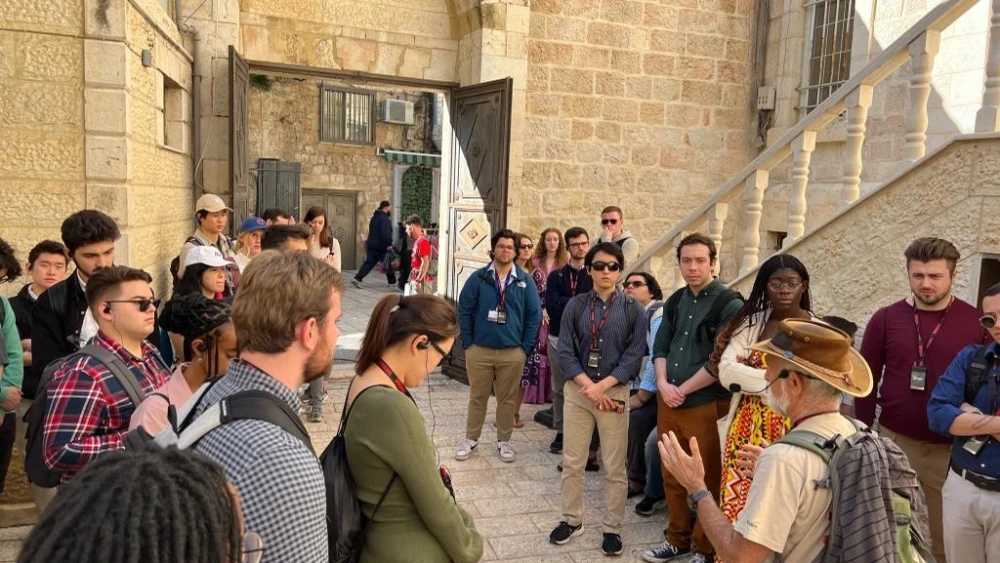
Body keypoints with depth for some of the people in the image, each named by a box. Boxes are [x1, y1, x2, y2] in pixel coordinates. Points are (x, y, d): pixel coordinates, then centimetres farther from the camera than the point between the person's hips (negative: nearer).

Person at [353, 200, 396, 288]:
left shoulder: (374, 217, 17)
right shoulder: (384, 218, -14)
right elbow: (385, 233, -26)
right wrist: (389, 244, -25)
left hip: (371, 244, 8)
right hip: (381, 246, -8)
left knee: (369, 263, 4)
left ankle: (357, 278, -10)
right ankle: (392, 281, 18)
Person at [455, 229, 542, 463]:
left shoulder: (525, 281, 0)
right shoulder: (478, 278, -2)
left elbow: (534, 315, 2)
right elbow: (464, 310, 0)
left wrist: (525, 348, -2)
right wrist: (467, 344, -3)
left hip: (513, 352, 0)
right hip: (479, 350, 0)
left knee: (507, 399, 11)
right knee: (477, 397, 11)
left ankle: (504, 441, 25)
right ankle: (470, 439, 25)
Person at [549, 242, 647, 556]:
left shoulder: (634, 311, -2)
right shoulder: (575, 306, 1)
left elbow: (634, 357, -6)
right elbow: (565, 352, -2)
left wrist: (602, 386, -15)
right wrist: (588, 386, -13)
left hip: (615, 392, -1)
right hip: (577, 391, 1)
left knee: (614, 467, 6)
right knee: (572, 462, 10)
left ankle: (612, 528, 21)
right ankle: (572, 520, 27)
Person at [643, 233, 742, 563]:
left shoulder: (729, 304, -9)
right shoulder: (675, 301, 10)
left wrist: (683, 390, -11)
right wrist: (663, 384, -5)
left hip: (707, 405, -6)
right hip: (668, 402, 6)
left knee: (707, 480, 5)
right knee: (672, 475, 15)